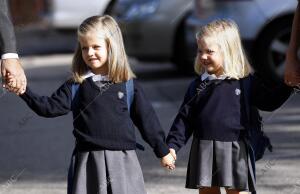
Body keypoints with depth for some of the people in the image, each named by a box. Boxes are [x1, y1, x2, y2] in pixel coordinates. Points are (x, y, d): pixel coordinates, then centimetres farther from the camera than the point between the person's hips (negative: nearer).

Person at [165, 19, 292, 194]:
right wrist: (172, 146, 1)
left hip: (235, 153, -3)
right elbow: (185, 118, 8)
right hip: (204, 151, 3)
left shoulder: (246, 81, -1)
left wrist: (288, 85, -9)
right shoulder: (198, 85, 7)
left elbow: (269, 102, 5)